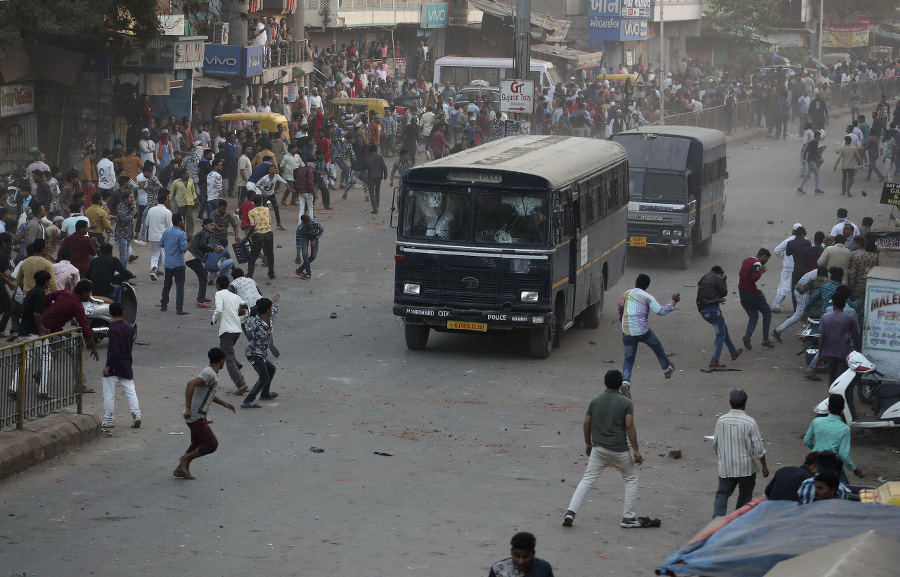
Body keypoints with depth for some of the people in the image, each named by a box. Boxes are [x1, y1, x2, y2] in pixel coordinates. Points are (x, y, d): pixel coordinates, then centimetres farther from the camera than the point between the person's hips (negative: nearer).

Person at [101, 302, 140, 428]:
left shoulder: (113, 329, -17)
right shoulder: (129, 328, 5)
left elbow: (114, 350, -22)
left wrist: (108, 365, -18)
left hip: (114, 367, -6)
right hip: (127, 366, 7)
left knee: (109, 394, 3)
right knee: (130, 392, 9)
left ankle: (108, 419, 6)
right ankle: (136, 415, -1)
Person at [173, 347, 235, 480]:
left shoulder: (212, 374, 15)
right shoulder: (210, 374, -18)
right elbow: (191, 384, -32)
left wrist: (224, 403, 27)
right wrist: (188, 408, -34)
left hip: (199, 416, 10)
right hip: (196, 417, -10)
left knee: (197, 444, 19)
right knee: (212, 444, -8)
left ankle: (180, 469, 25)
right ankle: (186, 458, 3)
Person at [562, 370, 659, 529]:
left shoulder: (595, 400, 5)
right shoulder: (626, 402, -6)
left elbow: (587, 423, 7)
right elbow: (629, 426, -12)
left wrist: (588, 443, 21)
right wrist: (636, 450, -10)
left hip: (598, 449, 3)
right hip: (619, 450, -3)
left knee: (587, 480, 7)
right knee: (631, 479, 16)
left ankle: (570, 512, -7)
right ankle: (628, 517, 14)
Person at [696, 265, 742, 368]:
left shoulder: (703, 279, 20)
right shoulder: (717, 278, -2)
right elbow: (724, 292, 2)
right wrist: (724, 281, 16)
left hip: (703, 310, 9)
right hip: (713, 308, -9)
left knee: (724, 328, 24)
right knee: (721, 334, -3)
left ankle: (733, 352, 34)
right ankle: (714, 361, -12)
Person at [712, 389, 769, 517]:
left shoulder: (721, 420, -5)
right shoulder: (750, 422, -15)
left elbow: (715, 443, 6)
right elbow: (758, 449, -11)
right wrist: (764, 467, 1)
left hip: (726, 467, 2)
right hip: (746, 467, -2)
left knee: (722, 494, 11)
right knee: (745, 497, 13)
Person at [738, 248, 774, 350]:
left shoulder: (746, 260, 11)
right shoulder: (756, 264, -15)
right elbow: (754, 278, -27)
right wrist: (761, 272, -9)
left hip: (742, 292, 8)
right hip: (751, 292, -8)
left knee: (754, 317, 15)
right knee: (767, 312, 11)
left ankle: (747, 336, -11)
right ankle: (765, 339, 6)